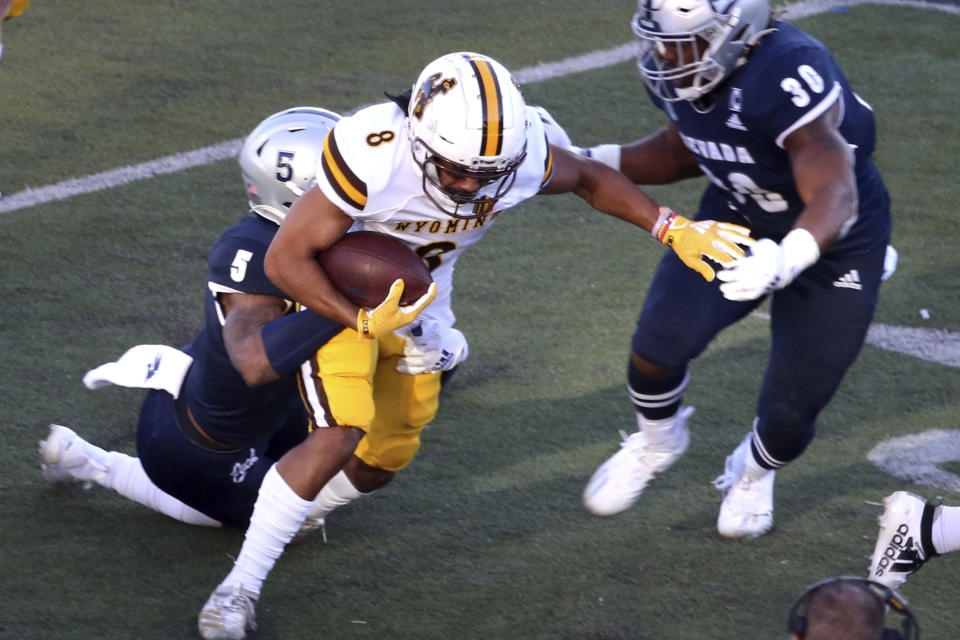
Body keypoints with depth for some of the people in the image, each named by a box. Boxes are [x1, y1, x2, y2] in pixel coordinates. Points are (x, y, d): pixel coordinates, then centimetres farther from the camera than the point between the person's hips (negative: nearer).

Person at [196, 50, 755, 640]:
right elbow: (286, 258, -30)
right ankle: (240, 587, -12)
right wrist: (367, 325, -36)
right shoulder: (374, 155, -40)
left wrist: (672, 229, -7)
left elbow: (588, 178, 0)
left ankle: (286, 516, 45)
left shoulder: (518, 152, -25)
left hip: (418, 303, 5)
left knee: (383, 460, 14)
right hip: (335, 294, -5)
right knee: (339, 437, -23)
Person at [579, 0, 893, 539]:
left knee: (790, 415, 1)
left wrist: (785, 259, -63)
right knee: (659, 345, -18)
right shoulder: (675, 70, -14)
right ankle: (658, 442, 17)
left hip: (831, 242, -5)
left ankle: (754, 471, 40)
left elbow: (834, 197, -43)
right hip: (736, 219, 5)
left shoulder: (787, 77, -39)